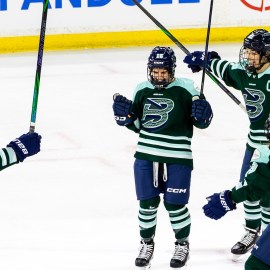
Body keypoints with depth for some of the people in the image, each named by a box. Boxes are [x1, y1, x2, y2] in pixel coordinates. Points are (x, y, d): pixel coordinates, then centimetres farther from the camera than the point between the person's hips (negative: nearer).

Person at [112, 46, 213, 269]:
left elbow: (201, 121, -2)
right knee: (147, 203, 4)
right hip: (146, 156, 3)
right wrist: (125, 115, -4)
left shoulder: (185, 89, -6)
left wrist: (202, 115, -24)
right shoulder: (142, 91, 6)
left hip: (177, 158, -3)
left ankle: (182, 244, 25)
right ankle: (147, 244, 25)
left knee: (175, 205, 2)